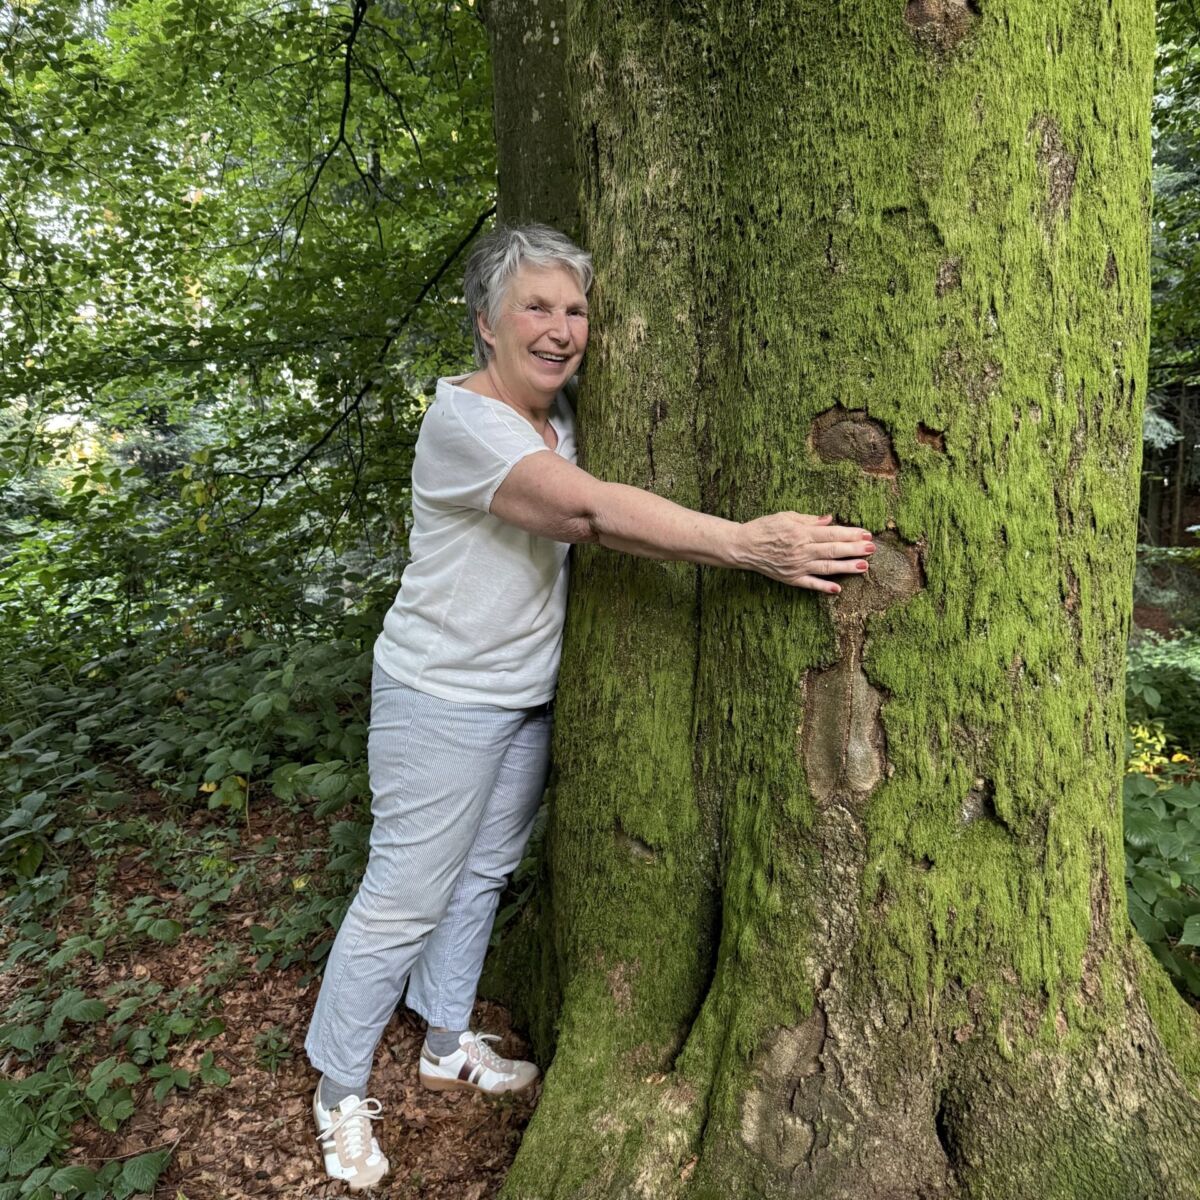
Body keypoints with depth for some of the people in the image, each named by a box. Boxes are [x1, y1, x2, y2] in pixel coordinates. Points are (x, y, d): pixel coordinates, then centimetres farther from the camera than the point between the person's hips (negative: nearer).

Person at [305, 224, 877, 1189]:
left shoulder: (557, 413, 5)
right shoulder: (465, 418, -23)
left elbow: (589, 521, -1)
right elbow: (589, 509, -36)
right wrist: (748, 544, -41)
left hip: (527, 695, 8)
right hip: (442, 701, -8)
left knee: (482, 874, 20)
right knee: (406, 896, 2)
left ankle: (448, 1045, 41)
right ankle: (339, 1090, 25)